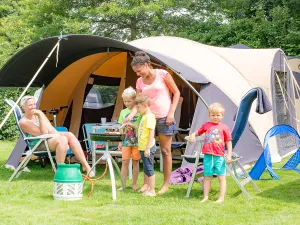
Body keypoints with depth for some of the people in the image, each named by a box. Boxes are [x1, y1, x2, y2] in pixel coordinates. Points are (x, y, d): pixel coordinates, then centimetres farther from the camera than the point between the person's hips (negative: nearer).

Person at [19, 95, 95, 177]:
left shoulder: (37, 115, 13)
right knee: (62, 139, -31)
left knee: (69, 135, -17)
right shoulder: (23, 122, -12)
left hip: (49, 138, 8)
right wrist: (40, 114, -19)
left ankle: (85, 165, -19)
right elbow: (43, 133, -20)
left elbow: (50, 129, 10)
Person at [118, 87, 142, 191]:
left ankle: (134, 184, 14)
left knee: (135, 162, 5)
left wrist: (132, 125, -19)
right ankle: (123, 184, 6)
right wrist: (120, 142, 9)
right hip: (126, 140, 3)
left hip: (137, 141, -3)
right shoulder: (123, 112, 8)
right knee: (124, 162, 1)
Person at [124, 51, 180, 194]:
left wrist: (171, 112, -10)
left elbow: (176, 93, -3)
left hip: (164, 118, -5)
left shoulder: (162, 74, -8)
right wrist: (131, 115, -16)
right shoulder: (140, 82, 6)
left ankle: (166, 184, 8)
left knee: (165, 151, 1)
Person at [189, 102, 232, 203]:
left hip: (219, 157, -2)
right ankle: (205, 196, 20)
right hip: (208, 156, 2)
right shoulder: (206, 125, 8)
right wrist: (193, 135, -5)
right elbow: (198, 132, 19)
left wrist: (229, 155, -3)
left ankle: (221, 197, 11)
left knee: (221, 177, 4)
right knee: (207, 176, 11)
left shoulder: (224, 128, 0)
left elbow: (228, 142, 2)